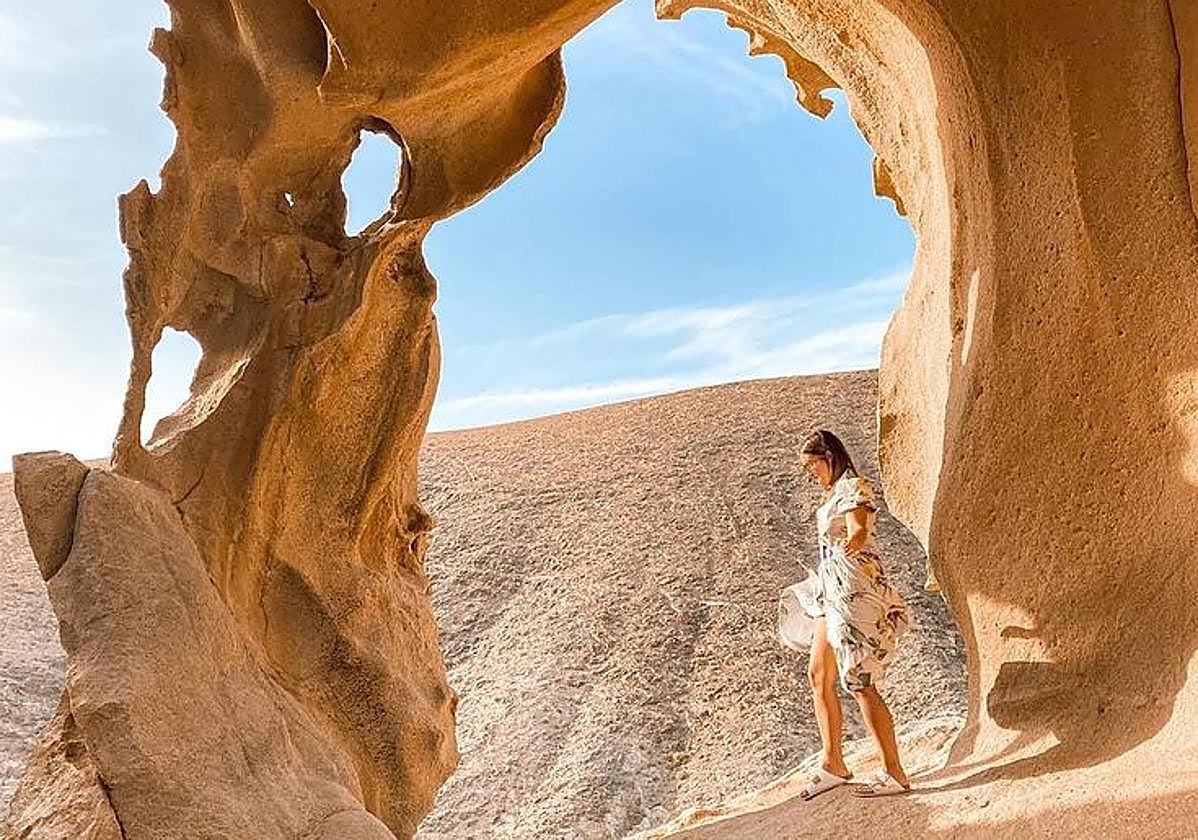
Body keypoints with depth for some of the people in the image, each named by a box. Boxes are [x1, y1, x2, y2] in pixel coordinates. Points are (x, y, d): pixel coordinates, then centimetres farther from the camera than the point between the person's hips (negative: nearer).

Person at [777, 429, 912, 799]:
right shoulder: (833, 493, 19)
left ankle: (893, 772, 1)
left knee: (860, 682, -8)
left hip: (854, 589, -10)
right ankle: (833, 764, 21)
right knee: (819, 674, 11)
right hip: (831, 590, 10)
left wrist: (852, 543, -48)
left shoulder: (854, 487, -9)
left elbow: (859, 530, -28)